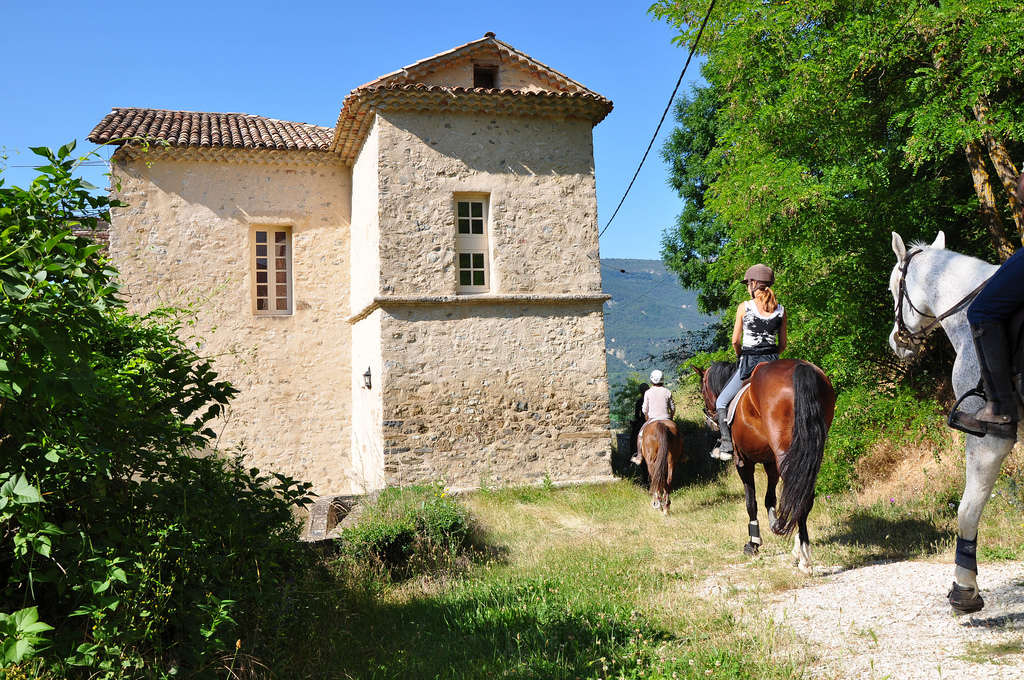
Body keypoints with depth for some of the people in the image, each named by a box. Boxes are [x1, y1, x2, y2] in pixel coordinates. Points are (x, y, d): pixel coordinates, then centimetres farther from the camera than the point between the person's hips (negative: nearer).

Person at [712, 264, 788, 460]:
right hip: (773, 361, 4)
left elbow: (735, 341, -3)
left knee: (722, 402, 11)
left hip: (749, 363, -3)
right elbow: (782, 344, 6)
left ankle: (726, 445, 0)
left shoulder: (744, 307, -5)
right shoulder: (781, 310, 4)